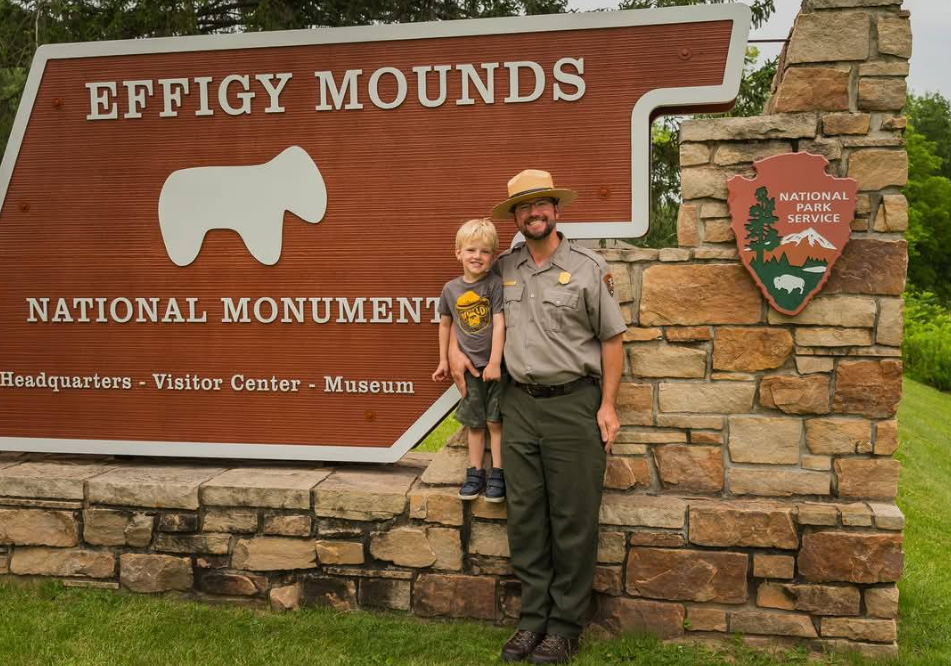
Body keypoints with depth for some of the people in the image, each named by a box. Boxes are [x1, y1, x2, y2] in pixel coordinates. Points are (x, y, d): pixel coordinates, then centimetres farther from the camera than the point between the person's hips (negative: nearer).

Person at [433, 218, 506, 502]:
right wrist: (443, 360, 15)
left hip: (495, 364, -4)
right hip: (469, 366, 4)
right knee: (475, 423, 13)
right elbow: (445, 324, 13)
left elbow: (499, 324, -16)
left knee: (495, 421, 1)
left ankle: (498, 474, 12)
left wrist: (495, 362, -20)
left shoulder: (495, 284, -11)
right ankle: (475, 473, 23)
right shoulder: (451, 289, 0)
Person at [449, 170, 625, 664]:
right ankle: (533, 618, 22)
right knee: (525, 517, 8)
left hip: (573, 404, -3)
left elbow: (611, 339, 0)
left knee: (573, 521, 2)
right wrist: (455, 348, 9)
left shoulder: (587, 268, -3)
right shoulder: (504, 268, 8)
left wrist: (607, 406, -6)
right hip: (518, 404, 4)